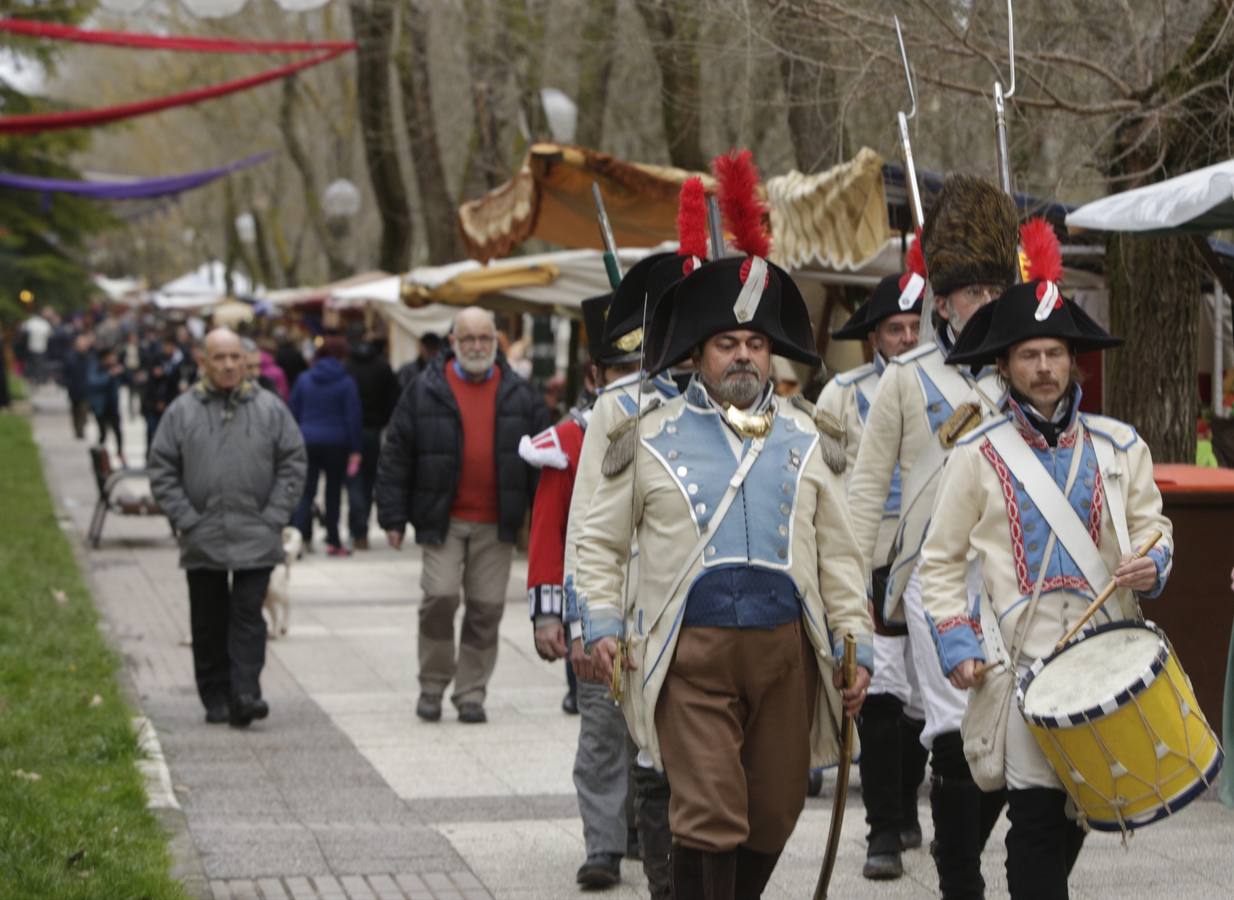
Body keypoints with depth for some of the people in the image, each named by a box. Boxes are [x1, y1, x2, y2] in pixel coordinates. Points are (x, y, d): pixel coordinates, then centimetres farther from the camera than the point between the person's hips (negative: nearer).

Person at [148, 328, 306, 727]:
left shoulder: (270, 408, 4)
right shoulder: (182, 411, 3)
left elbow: (292, 464, 5)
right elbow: (162, 470, 4)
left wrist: (274, 516, -3)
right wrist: (185, 520, -4)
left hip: (256, 540, -1)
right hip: (202, 540, 1)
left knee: (248, 617, -6)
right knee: (209, 624, 6)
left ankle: (245, 695, -9)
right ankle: (216, 700, 15)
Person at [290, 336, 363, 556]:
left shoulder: (304, 379, 4)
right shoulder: (346, 382, -5)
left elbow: (294, 412, 7)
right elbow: (352, 417, -6)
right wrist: (355, 450, -3)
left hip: (308, 441, 2)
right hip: (336, 444, -2)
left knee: (306, 492, 3)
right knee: (334, 492, 9)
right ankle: (333, 542, 13)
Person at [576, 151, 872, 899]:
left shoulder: (808, 437, 11)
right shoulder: (649, 437, 5)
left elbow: (840, 553, 12)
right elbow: (600, 542, 10)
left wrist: (855, 645, 6)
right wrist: (603, 625, -2)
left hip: (785, 648, 3)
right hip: (690, 654, -3)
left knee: (772, 819, 10)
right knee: (708, 820, -10)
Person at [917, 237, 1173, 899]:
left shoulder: (1117, 447, 9)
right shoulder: (978, 456, 1)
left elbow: (1150, 528, 17)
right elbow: (940, 562, 4)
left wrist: (1152, 565, -7)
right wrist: (957, 645, -7)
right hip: (1022, 660, -4)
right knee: (1039, 814, -9)